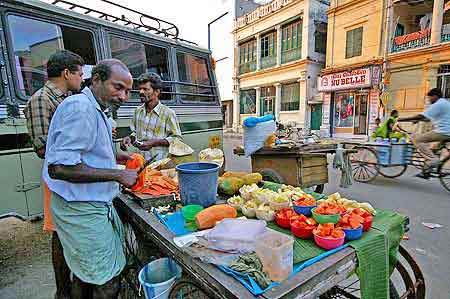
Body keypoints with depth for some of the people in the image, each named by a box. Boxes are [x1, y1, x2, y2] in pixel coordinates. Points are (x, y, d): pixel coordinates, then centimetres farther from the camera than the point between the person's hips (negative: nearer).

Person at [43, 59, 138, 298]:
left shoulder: (92, 109, 13)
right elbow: (59, 167, -27)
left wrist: (112, 157, 11)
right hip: (83, 209, -10)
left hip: (89, 204, 10)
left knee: (85, 273, 26)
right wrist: (117, 175, -23)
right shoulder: (81, 108, -21)